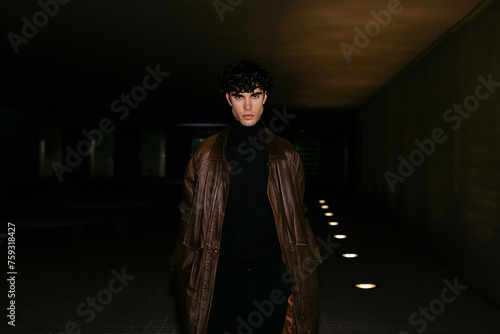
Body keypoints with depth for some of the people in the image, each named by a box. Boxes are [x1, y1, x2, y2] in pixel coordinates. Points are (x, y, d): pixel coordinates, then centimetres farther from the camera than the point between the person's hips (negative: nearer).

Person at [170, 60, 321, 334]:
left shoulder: (285, 154, 4)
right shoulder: (206, 154, 2)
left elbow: (296, 216, 9)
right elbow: (189, 215, 6)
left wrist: (302, 269, 7)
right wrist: (186, 273, 5)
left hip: (272, 272, 1)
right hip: (221, 273, 0)